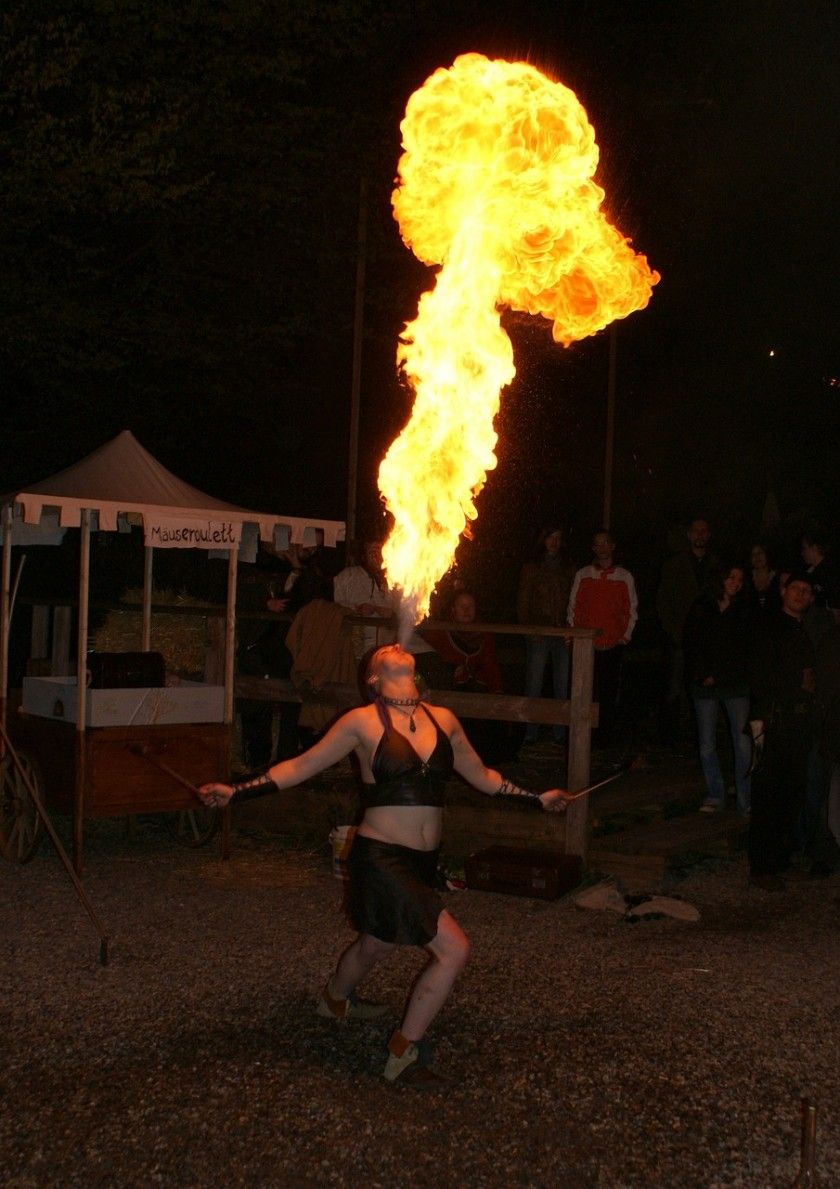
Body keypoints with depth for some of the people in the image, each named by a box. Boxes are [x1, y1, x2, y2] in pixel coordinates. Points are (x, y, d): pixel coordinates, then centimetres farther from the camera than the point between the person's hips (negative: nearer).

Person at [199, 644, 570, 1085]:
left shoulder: (442, 719, 6)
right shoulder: (363, 722, -8)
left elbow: (482, 777, 18)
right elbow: (300, 767, -1)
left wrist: (539, 798, 19)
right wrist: (235, 792, -6)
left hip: (423, 861, 6)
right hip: (381, 856, -6)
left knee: (377, 943, 28)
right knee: (454, 949, -13)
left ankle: (335, 999, 59)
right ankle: (404, 1052, 5)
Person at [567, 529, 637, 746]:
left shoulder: (624, 577, 8)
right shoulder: (582, 575, 9)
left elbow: (632, 609, 12)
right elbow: (573, 607, 10)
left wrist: (626, 635, 4)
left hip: (613, 645, 0)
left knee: (609, 692, 0)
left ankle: (606, 736, 8)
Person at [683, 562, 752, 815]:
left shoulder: (745, 611, 6)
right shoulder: (700, 607, 6)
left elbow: (747, 650, 4)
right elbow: (690, 644, 5)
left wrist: (718, 676, -4)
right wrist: (703, 675, -6)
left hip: (736, 686, -1)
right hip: (705, 686, 1)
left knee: (744, 743, -8)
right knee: (707, 744, 3)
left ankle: (746, 801, -1)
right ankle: (715, 796, 16)